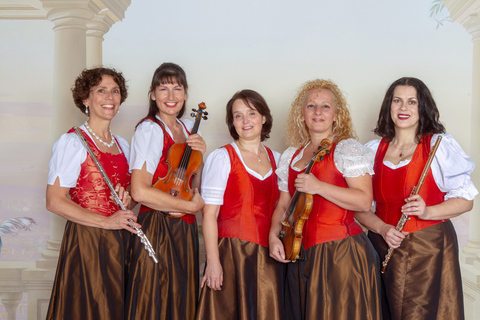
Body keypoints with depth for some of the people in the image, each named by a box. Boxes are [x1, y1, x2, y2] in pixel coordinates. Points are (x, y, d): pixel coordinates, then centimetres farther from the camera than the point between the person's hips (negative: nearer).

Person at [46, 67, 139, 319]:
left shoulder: (122, 145, 14)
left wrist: (127, 200, -2)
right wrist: (106, 221, -19)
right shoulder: (72, 142, -8)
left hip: (121, 242, 7)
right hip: (86, 239, -6)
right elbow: (54, 202, -14)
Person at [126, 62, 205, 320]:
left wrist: (199, 156, -3)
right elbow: (140, 192, -22)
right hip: (157, 229, -7)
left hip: (185, 230, 7)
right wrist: (191, 206, -13)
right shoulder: (150, 129, -11)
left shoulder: (188, 128, 12)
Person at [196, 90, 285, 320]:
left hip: (268, 255, 5)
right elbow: (209, 213, -9)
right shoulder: (222, 158, -4)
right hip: (232, 253, -4)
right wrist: (213, 261, -15)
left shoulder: (276, 159, 11)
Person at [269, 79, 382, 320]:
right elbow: (283, 204, 17)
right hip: (301, 255, 6)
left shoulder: (347, 148, -5)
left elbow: (364, 201, -15)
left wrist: (318, 187, -21)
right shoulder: (291, 157, 12)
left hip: (341, 254, -5)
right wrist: (273, 235, 0)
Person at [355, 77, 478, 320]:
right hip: (383, 248, 3)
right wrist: (382, 228, -10)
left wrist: (427, 211, -18)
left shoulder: (440, 145, 0)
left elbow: (465, 200, -1)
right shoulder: (373, 150, 9)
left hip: (429, 248, -3)